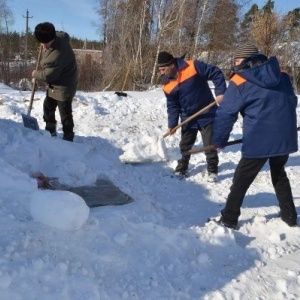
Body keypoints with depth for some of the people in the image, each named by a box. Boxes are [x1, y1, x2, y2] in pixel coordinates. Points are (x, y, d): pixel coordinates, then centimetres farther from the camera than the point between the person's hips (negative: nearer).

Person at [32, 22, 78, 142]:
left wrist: (36, 74, -7)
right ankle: (50, 130, 38)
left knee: (65, 113, -4)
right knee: (48, 106, 22)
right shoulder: (59, 36, -8)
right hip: (54, 84, 11)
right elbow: (65, 34, 20)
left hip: (64, 86, -11)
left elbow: (48, 75, -27)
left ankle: (68, 137, 8)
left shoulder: (58, 54, -35)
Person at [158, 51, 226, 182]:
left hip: (207, 114, -4)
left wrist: (221, 92, -25)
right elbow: (172, 106, 3)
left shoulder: (193, 66, -20)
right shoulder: (167, 84, -5)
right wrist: (172, 124, -3)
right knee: (185, 145, 13)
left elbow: (216, 73, -16)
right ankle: (182, 168, 32)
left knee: (209, 145, 2)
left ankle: (212, 170, 18)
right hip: (187, 118, 5)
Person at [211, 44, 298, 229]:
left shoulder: (239, 82, -5)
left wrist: (218, 141, 6)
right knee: (279, 174, 27)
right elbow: (292, 103, 18)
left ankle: (229, 219, 16)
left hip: (259, 141, -5)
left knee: (241, 180, 9)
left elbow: (226, 114, -5)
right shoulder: (282, 75, 9)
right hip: (285, 138, 6)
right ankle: (290, 216, 35)